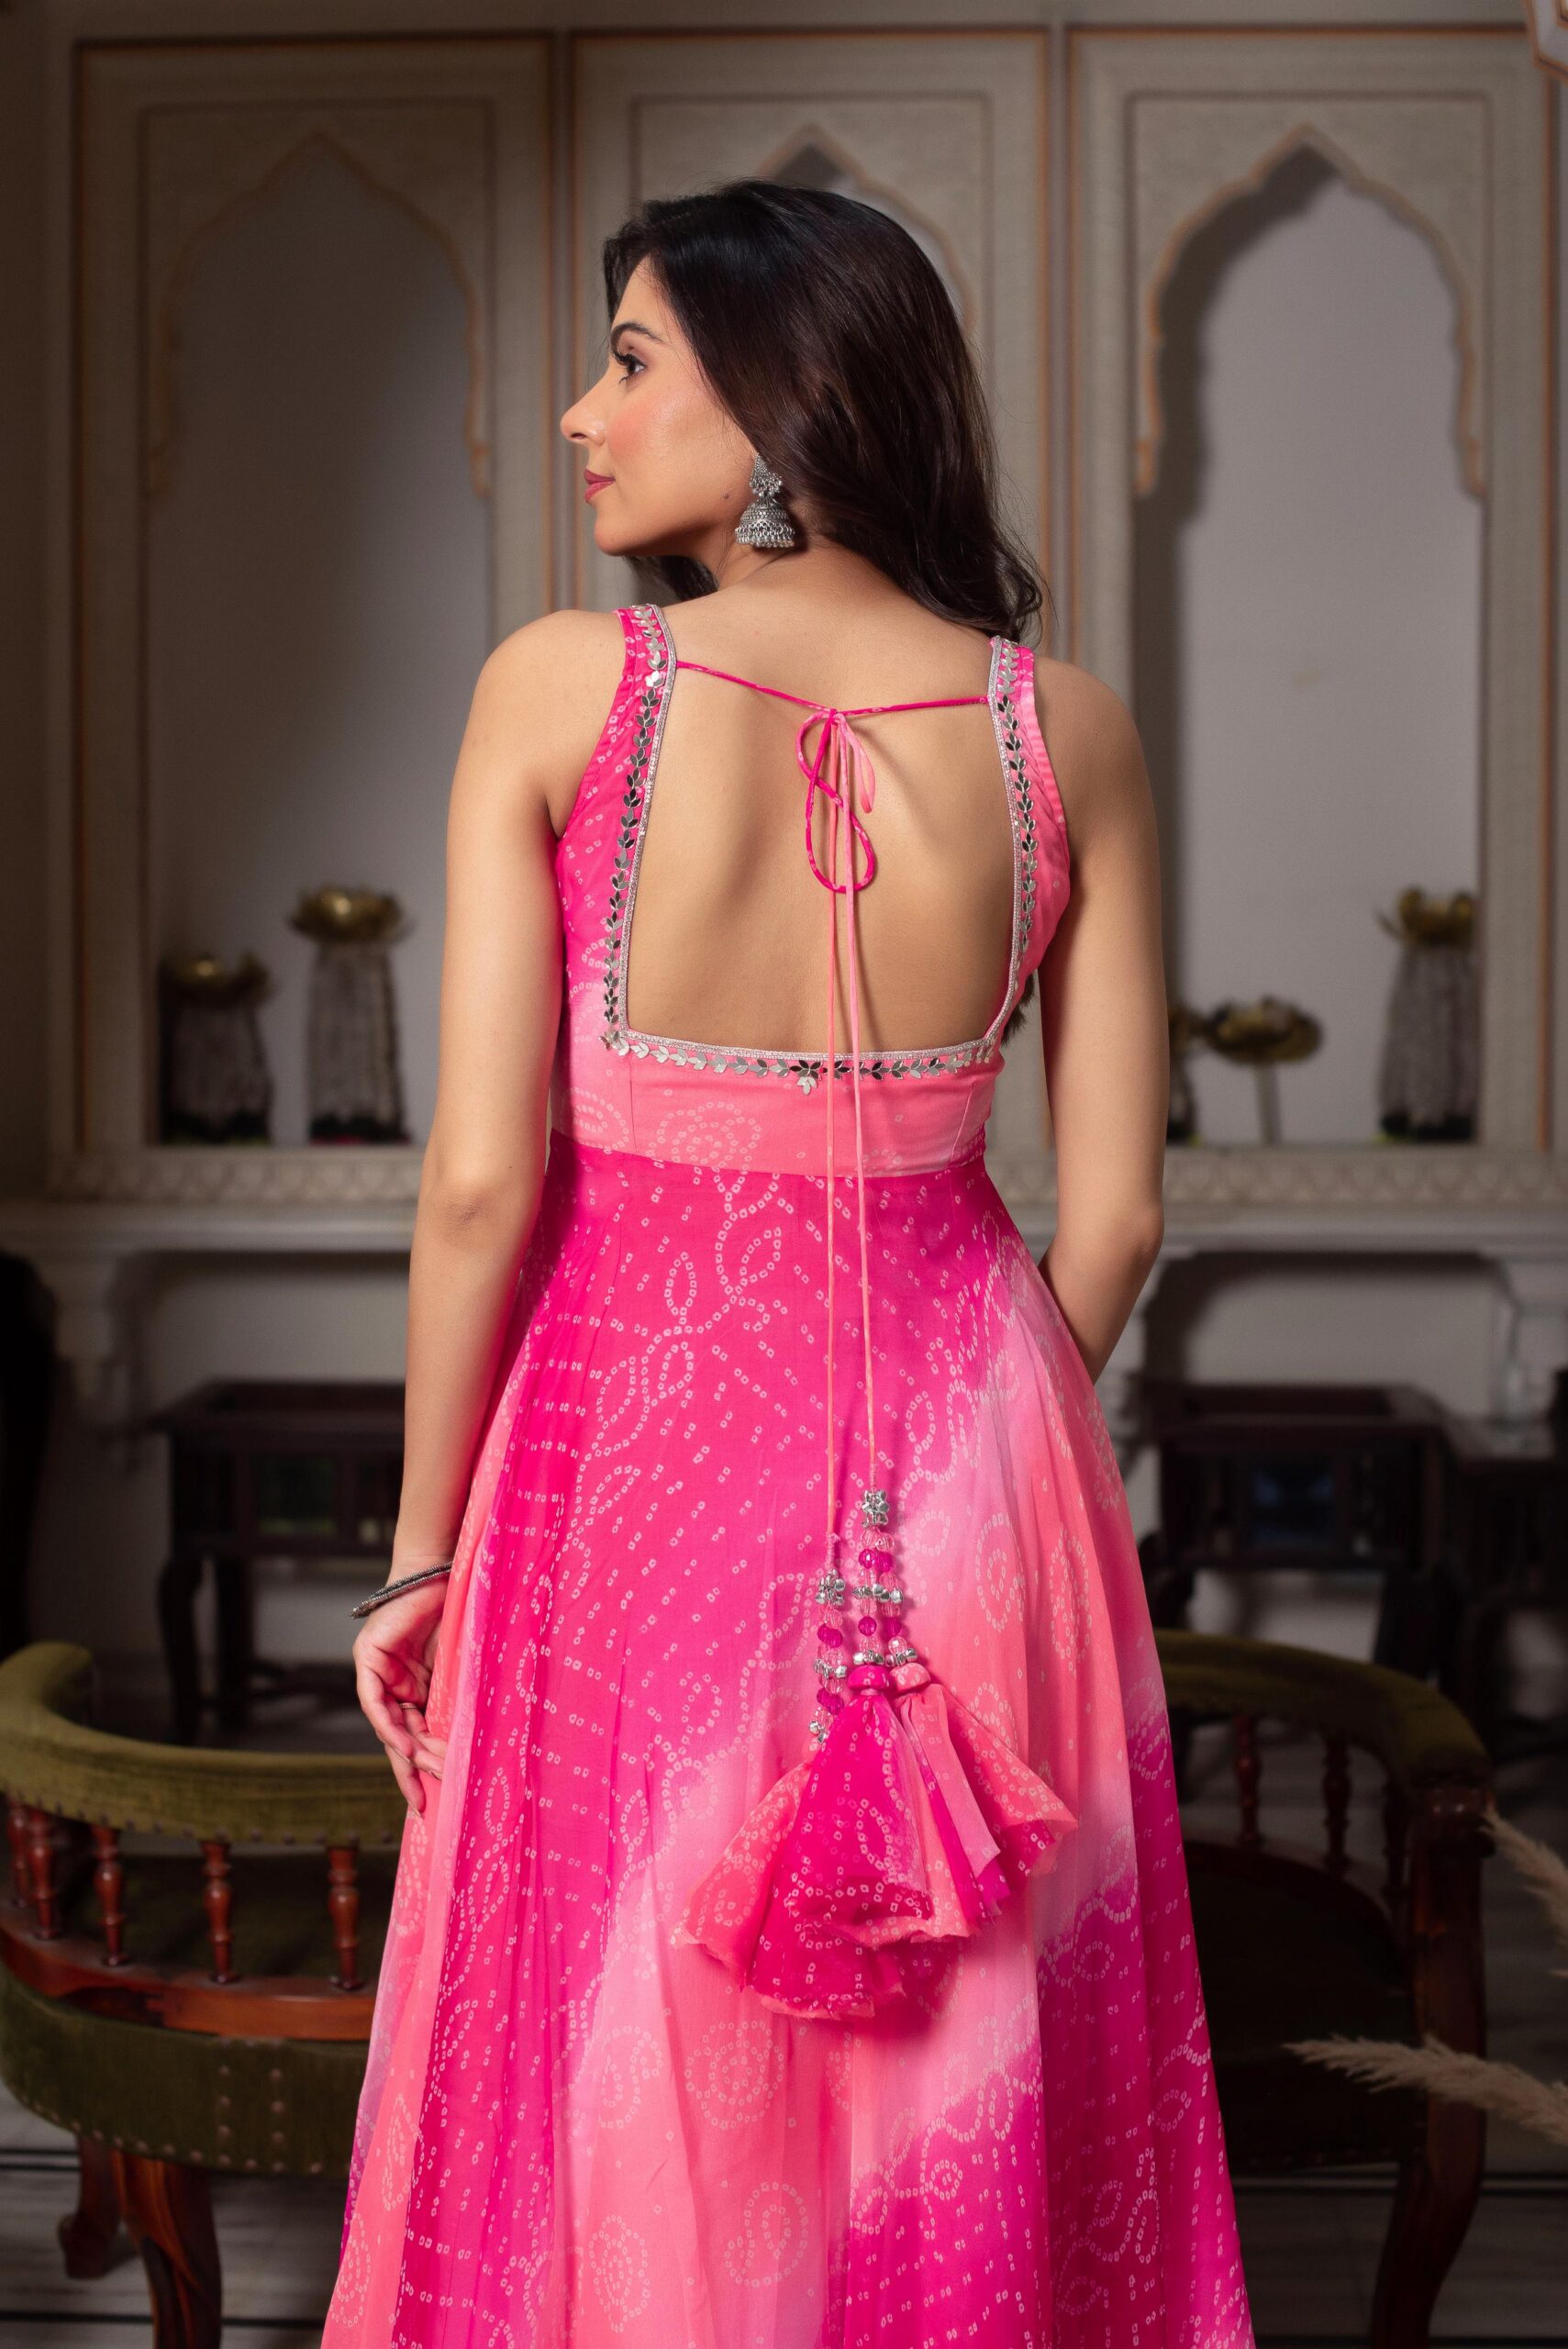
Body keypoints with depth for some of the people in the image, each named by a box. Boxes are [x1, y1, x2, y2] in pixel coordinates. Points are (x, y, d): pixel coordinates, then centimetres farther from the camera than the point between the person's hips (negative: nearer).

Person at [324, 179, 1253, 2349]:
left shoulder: (557, 688, -11)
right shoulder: (1064, 728, -4)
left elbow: (480, 1179, -12)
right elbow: (1117, 1207, -1)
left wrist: (425, 1550, 0)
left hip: (635, 1434, -2)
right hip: (966, 1430, 2)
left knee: (633, 2100, 15)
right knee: (968, 2103, 18)